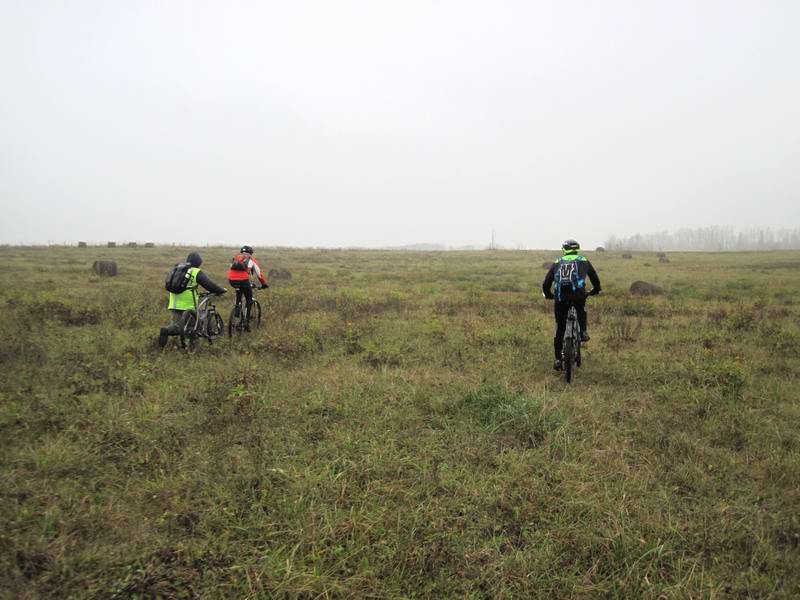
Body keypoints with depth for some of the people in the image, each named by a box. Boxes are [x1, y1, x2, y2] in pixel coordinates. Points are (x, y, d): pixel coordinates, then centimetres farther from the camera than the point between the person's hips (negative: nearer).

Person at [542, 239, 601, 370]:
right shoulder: (584, 261, 22)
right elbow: (595, 280, 28)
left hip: (560, 297, 1)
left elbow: (546, 284, 20)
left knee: (560, 329, 13)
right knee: (581, 310, 36)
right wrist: (594, 291, 47)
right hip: (578, 294, -1)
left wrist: (549, 295, 38)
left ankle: (558, 360, 12)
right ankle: (584, 332, 17)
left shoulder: (557, 263, 24)